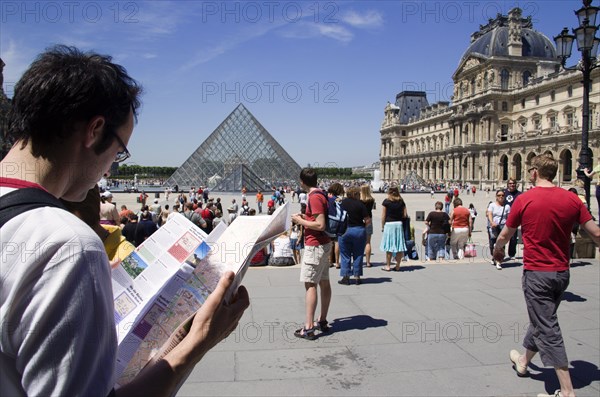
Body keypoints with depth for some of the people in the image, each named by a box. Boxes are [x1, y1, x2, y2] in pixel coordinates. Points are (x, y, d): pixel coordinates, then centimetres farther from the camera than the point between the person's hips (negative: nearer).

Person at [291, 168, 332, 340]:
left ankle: (308, 328, -7)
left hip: (315, 245, -10)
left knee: (310, 284, -9)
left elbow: (320, 225, -23)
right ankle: (322, 321, 23)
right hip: (324, 243, 10)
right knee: (324, 282, 13)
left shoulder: (314, 197, -18)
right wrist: (305, 217, 14)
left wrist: (300, 221, -13)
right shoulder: (320, 194, 12)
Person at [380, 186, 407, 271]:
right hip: (399, 224, 3)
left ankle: (388, 266, 11)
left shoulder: (386, 202, -4)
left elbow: (383, 216, -5)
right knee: (399, 246, 7)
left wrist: (382, 226, 4)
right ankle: (397, 266, 11)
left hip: (389, 224, -3)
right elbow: (404, 215, 4)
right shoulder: (401, 202, 5)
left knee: (389, 247, 4)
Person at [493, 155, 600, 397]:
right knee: (542, 320, 23)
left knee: (547, 328, 1)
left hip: (536, 273, -5)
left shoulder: (524, 200, -11)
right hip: (562, 273, 6)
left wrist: (497, 250, 22)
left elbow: (505, 234, 2)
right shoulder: (572, 199, -2)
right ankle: (523, 361, 44)